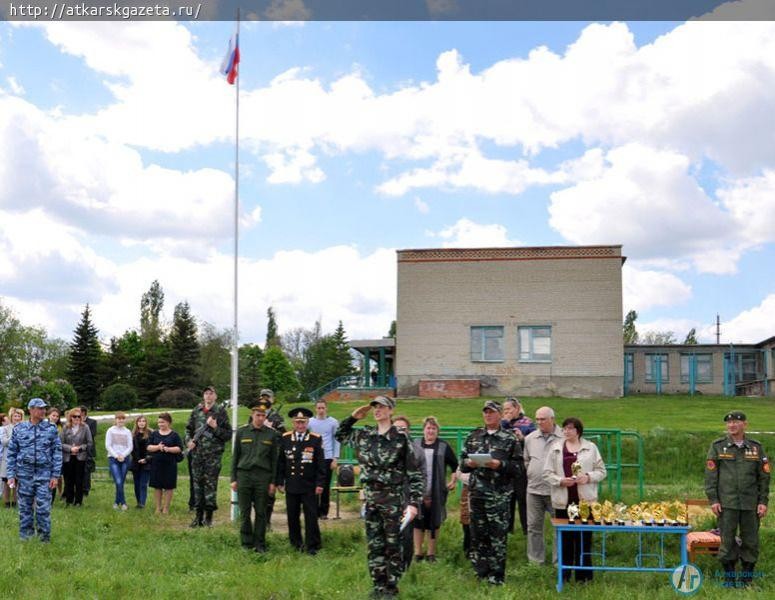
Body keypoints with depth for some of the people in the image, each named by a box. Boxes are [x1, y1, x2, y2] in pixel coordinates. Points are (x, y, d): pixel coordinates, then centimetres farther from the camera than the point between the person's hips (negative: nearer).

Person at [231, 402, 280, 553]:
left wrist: (273, 482, 2)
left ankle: (260, 545, 12)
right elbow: (235, 456, 8)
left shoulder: (272, 434, 4)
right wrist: (233, 479, 4)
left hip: (263, 476, 0)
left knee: (261, 512, 2)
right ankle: (246, 544, 14)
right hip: (244, 475, 0)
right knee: (244, 512, 3)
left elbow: (274, 459, 6)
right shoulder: (242, 431, 4)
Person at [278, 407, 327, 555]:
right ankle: (296, 543, 22)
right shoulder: (285, 438, 5)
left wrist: (320, 484, -5)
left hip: (310, 486, -2)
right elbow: (281, 462, 8)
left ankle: (312, 546, 8)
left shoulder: (316, 439, -1)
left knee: (311, 516, 0)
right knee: (292, 516, 8)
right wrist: (280, 481, 5)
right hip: (291, 486, 2)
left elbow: (321, 463, -1)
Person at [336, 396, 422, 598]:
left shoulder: (401, 438, -8)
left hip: (392, 498, -5)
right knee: (374, 545, 10)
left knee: (392, 545, 3)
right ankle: (378, 586, 20)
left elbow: (414, 474, -7)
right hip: (370, 497, 5)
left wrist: (414, 503, -13)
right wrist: (353, 417, 9)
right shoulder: (364, 435, 6)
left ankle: (391, 587, 13)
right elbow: (340, 435, 24)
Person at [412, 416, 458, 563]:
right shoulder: (415, 445, 5)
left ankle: (431, 553, 16)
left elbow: (455, 465, 11)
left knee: (434, 522, 5)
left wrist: (454, 481, 3)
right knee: (418, 521, 3)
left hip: (437, 492, 0)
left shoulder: (443, 446, 4)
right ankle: (418, 552, 13)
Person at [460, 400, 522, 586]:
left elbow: (519, 466, -3)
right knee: (478, 534, 9)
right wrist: (468, 463, -6)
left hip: (499, 494, -4)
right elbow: (462, 461, 15)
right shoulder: (473, 436, 13)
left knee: (497, 535, -2)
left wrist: (500, 465, -17)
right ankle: (481, 572, 20)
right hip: (476, 492, 4)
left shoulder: (509, 439, 2)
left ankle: (497, 576, 8)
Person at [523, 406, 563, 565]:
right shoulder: (530, 438, 9)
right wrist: (532, 474, 8)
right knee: (534, 526, 9)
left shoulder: (564, 438, -5)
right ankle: (535, 561, 20)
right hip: (534, 489, 4)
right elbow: (525, 461, 18)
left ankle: (559, 561, 13)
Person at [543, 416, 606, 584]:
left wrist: (588, 477, -11)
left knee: (584, 537, 2)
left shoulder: (591, 447, 6)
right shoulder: (556, 448, 8)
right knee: (565, 537, 4)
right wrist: (560, 481, -12)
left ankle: (583, 574, 11)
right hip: (563, 500, 1)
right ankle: (564, 574, 14)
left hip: (585, 499, -1)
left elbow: (601, 471, 7)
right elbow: (547, 473, 5)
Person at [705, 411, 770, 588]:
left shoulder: (756, 448, 6)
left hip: (751, 504, 1)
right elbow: (710, 475, 0)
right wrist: (713, 500, -6)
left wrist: (763, 502, 0)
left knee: (750, 541, 5)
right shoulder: (718, 447, 2)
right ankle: (729, 578, 13)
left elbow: (764, 477, 7)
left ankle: (747, 578, 17)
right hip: (727, 503, -1)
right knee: (727, 541, 1)